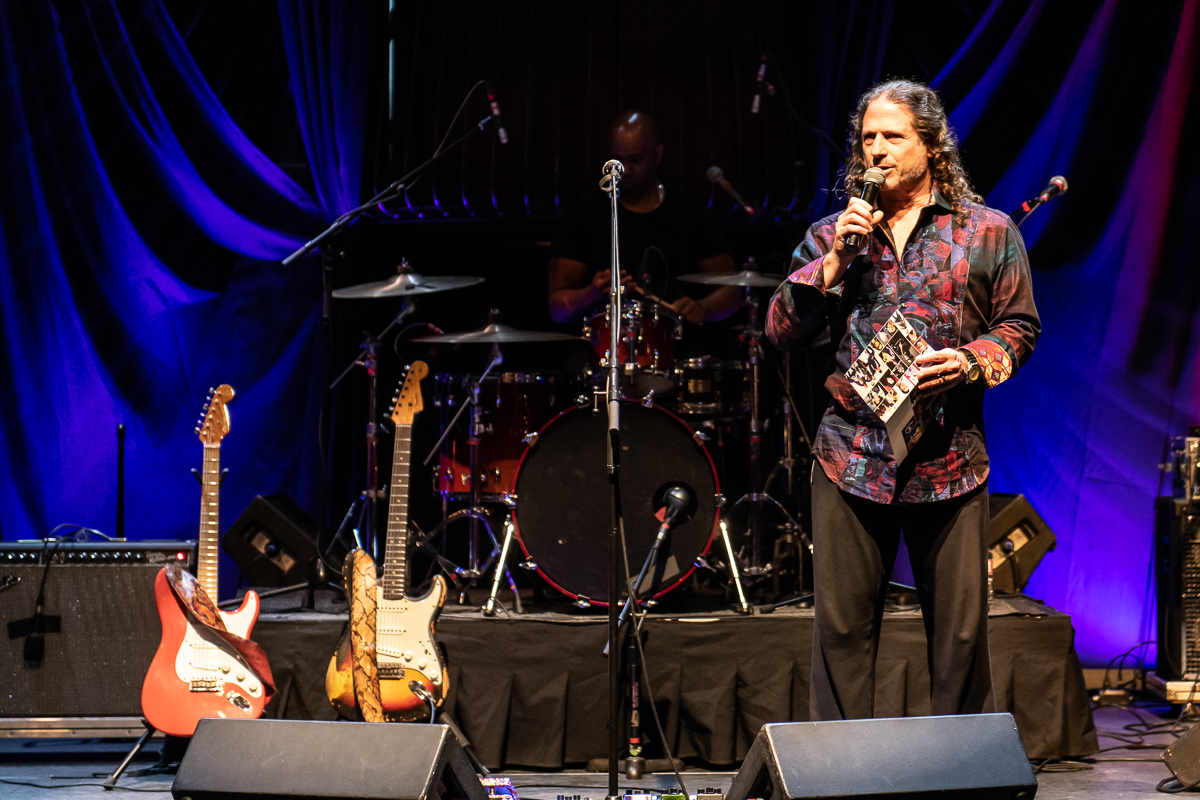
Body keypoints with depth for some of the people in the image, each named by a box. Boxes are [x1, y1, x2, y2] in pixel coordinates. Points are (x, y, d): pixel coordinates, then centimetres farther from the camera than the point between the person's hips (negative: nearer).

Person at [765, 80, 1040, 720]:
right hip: (851, 454, 1)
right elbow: (781, 330, 5)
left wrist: (969, 362, -11)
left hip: (948, 457, -1)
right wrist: (835, 259, -7)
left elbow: (1020, 326, 9)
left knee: (960, 632, 3)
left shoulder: (989, 232, 7)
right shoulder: (833, 234, 11)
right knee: (841, 629, 1)